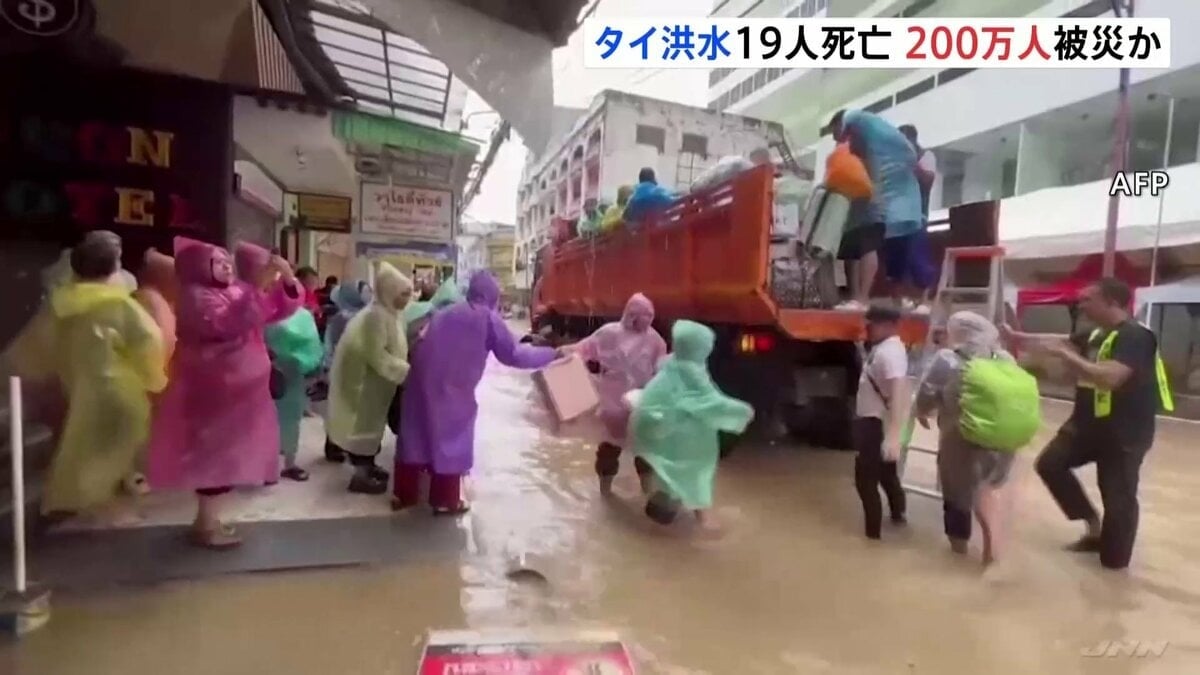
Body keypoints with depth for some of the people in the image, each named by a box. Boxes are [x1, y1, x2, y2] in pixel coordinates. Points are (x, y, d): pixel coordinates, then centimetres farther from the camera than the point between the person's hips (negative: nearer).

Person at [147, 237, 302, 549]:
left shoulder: (237, 290, 11)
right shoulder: (197, 298, -13)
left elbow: (280, 309, 6)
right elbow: (228, 323, -32)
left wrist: (287, 281, -14)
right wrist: (258, 287, -36)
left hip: (238, 389, 8)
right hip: (214, 391, -8)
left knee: (226, 454, 14)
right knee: (216, 454, -5)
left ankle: (208, 519, 26)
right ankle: (207, 525, 6)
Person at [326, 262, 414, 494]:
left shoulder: (389, 313, 8)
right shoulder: (376, 315, -24)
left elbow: (393, 349, 14)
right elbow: (376, 355, -30)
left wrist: (406, 368, 2)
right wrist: (406, 372, -28)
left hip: (373, 379, 10)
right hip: (362, 378, -10)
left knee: (371, 421, 18)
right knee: (365, 423, -3)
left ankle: (366, 466, 31)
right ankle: (360, 475, 7)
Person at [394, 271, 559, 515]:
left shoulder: (448, 312, 17)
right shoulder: (488, 317, -1)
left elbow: (436, 344, 19)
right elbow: (513, 354, -4)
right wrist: (552, 354, 4)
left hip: (423, 377, 6)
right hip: (451, 387, -6)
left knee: (417, 433, 15)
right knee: (451, 437, 8)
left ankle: (404, 494, 26)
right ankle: (445, 500, 17)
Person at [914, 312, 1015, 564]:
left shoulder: (947, 359, -11)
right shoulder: (1005, 359, 4)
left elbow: (926, 396, -8)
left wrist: (922, 413, 13)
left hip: (961, 441, -4)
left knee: (958, 493, 15)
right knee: (982, 486, 28)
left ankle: (959, 546, 32)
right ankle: (991, 539, 16)